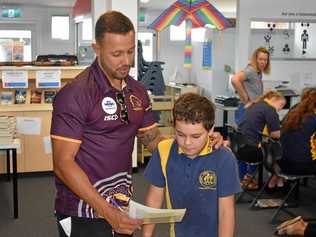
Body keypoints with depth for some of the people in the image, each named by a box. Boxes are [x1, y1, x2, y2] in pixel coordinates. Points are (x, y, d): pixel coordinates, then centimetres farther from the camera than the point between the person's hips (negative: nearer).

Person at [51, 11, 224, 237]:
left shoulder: (137, 92, 4)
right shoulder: (75, 94, -16)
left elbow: (153, 140, 9)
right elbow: (63, 163, -18)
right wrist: (107, 211, -23)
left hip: (122, 209, 6)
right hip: (85, 214, -6)